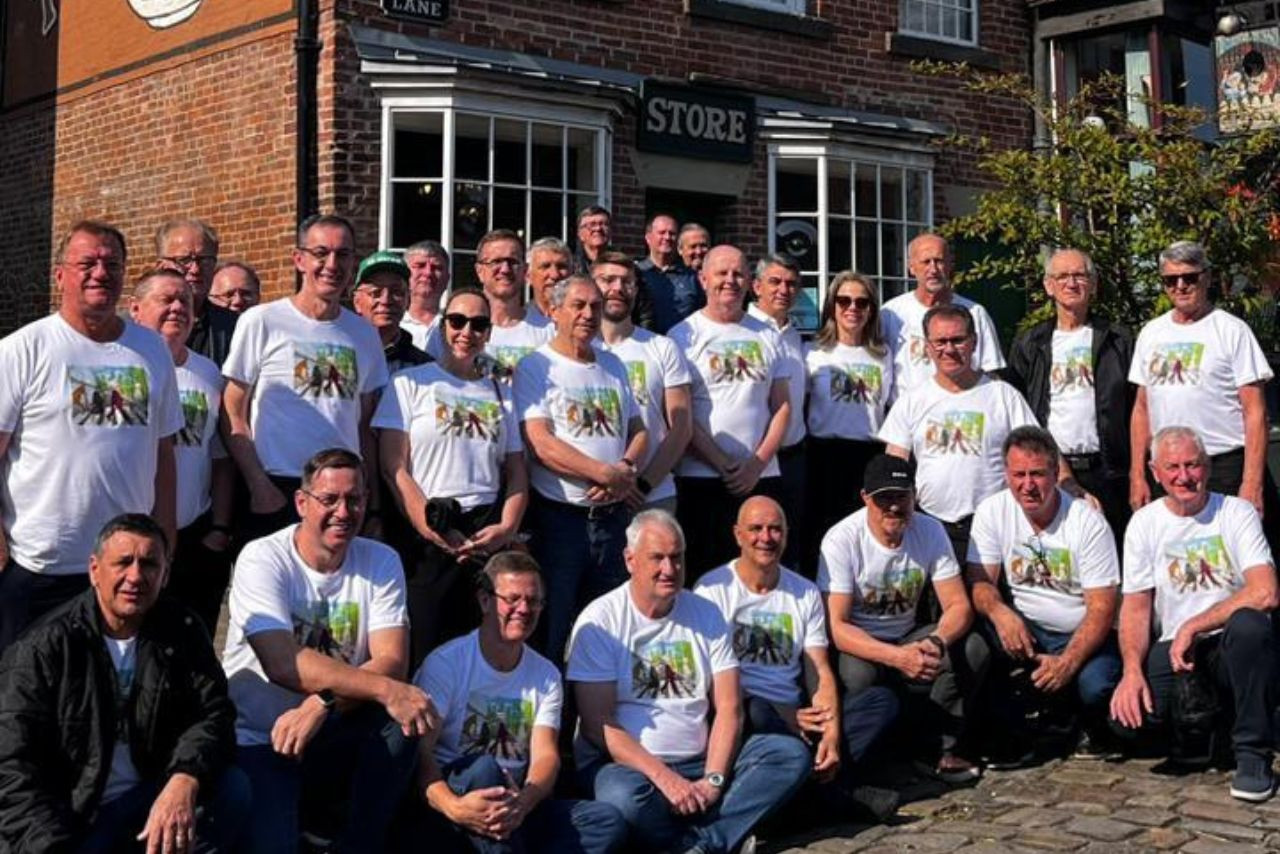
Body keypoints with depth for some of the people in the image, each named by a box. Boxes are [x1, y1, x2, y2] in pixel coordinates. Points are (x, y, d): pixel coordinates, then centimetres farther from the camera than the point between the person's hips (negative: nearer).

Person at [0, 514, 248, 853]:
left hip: (149, 801, 4)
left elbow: (212, 713, -3)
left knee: (232, 788, -21)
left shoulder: (181, 631, 4)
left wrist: (185, 781, -25)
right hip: (67, 816, -4)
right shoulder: (45, 647, -7)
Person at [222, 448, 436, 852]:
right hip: (258, 742, -4)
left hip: (334, 736, 4)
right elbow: (284, 664, -26)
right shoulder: (262, 559, -12)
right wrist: (385, 689, -37)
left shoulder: (381, 562, -1)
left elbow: (391, 662, -13)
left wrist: (322, 705, -32)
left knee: (401, 719, -27)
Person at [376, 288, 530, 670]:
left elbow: (517, 473, 16)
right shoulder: (411, 383, 5)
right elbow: (394, 469, -3)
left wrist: (506, 529, -4)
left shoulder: (500, 394, 18)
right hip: (428, 539, -3)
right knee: (422, 656, -7)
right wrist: (438, 535, -11)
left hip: (490, 537, 4)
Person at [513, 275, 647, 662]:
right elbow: (540, 443, -13)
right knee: (551, 633, 0)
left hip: (613, 514, 6)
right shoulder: (536, 367, -3)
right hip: (558, 514, -5)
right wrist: (607, 474, -16)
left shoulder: (613, 366, 16)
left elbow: (639, 430, 16)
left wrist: (627, 468, -7)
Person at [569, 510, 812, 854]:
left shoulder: (705, 615, 8)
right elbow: (598, 725, -12)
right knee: (623, 797, -39)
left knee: (792, 754, -15)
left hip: (701, 761, 5)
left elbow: (729, 708, 3)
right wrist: (665, 778, -20)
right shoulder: (599, 622, -6)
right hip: (628, 763, -4)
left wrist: (713, 780, -13)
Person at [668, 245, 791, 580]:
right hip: (700, 478, -3)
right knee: (703, 574, -3)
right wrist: (722, 465, -11)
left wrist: (757, 464, -4)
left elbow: (782, 406, 10)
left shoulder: (767, 336, 14)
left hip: (761, 477, 3)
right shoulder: (684, 336, 2)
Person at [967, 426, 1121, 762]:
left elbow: (1102, 608, -14)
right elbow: (980, 581, -7)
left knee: (1096, 684, -33)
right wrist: (999, 611, -32)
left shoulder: (1088, 522, -11)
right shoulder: (992, 512, -3)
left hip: (1083, 635, -2)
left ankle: (1092, 733, 7)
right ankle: (1007, 742, -10)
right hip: (1025, 631, 2)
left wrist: (1067, 662, -29)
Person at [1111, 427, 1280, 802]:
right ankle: (1194, 725, 11)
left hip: (1232, 646, -2)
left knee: (1250, 625, -37)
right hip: (1173, 649, 2)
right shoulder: (1144, 523, 6)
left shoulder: (1237, 513, -2)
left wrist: (1192, 627, -16)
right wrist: (1132, 669, -15)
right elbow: (1135, 607, 3)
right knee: (1126, 713, -26)